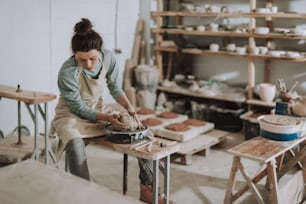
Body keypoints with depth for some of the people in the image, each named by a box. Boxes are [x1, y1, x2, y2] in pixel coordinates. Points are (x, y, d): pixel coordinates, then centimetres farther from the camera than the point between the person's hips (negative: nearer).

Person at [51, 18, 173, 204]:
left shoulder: (109, 58, -16)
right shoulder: (67, 73, -29)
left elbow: (115, 88, -3)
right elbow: (78, 108, -20)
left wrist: (130, 108, -19)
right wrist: (106, 117, -32)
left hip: (99, 110, 5)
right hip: (71, 116, -5)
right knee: (75, 145, -39)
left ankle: (147, 188, 1)